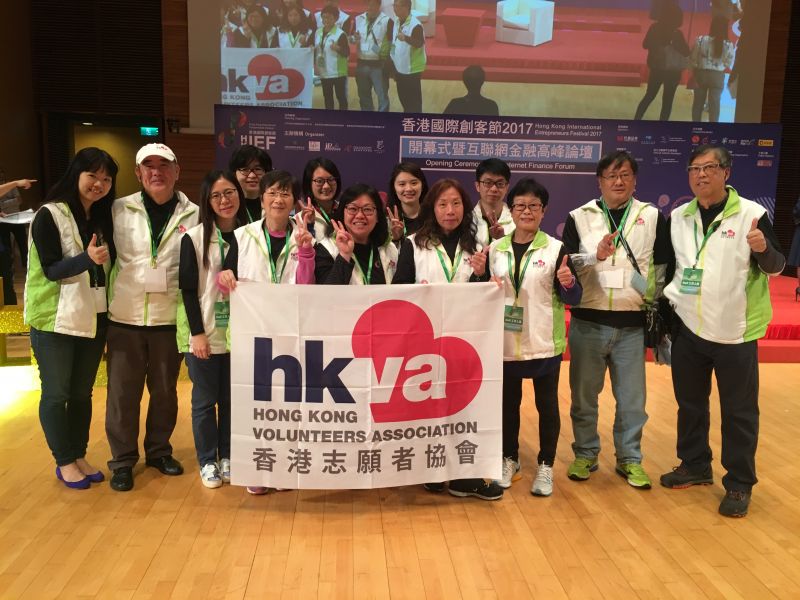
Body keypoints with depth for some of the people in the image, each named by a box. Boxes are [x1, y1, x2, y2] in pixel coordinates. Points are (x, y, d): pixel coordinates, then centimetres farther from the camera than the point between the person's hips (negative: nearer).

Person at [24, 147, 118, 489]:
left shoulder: (102, 217, 9)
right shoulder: (49, 215, -9)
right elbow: (51, 269, -16)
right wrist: (87, 259, -32)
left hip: (92, 319, 5)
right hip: (56, 320, -5)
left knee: (83, 393, 13)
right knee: (56, 393, 5)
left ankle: (79, 456, 25)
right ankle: (64, 462, 19)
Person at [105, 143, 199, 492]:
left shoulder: (192, 215, 0)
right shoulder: (119, 210, 1)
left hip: (170, 318, 1)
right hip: (124, 318, 0)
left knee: (165, 389, 14)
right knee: (122, 391, 7)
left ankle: (159, 451, 32)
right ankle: (122, 460, 23)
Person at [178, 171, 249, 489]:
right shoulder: (194, 238, -5)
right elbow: (188, 288, -6)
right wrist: (197, 333, -10)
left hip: (237, 333, 3)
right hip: (204, 333, -2)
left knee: (232, 398, 11)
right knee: (205, 399, 7)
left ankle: (227, 457, 26)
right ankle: (207, 461, 22)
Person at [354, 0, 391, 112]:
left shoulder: (386, 20, -7)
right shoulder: (358, 19, 8)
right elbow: (351, 38, 17)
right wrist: (354, 38, -5)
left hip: (378, 65, -5)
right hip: (362, 64, 5)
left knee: (382, 95, -2)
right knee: (363, 95, 15)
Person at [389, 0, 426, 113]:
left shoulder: (415, 24, -20)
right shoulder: (395, 22, 5)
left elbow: (419, 43, -35)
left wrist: (406, 38, -54)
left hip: (412, 69, -8)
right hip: (399, 68, 8)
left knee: (414, 100, 1)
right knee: (403, 97, 20)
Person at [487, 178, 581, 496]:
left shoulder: (556, 248, -4)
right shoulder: (495, 249, 5)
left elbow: (573, 298, -4)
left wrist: (567, 284, -25)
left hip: (544, 342, -2)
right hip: (505, 341, 3)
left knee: (547, 403, 8)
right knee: (508, 402, 13)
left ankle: (545, 466, 24)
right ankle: (509, 460, 31)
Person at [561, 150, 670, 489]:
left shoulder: (653, 217, 4)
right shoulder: (579, 217, 2)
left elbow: (661, 271, 8)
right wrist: (595, 256, -19)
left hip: (632, 324, 1)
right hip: (587, 322, 0)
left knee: (632, 398, 8)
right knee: (584, 395, 10)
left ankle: (630, 459, 25)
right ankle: (585, 455, 26)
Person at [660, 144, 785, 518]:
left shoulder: (752, 214, -9)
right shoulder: (678, 217, 4)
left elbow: (776, 266, -6)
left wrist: (763, 249, -25)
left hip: (735, 332, -4)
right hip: (688, 329, 4)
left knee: (738, 411, 6)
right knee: (689, 403, 15)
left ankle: (739, 484, 21)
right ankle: (695, 466, 34)